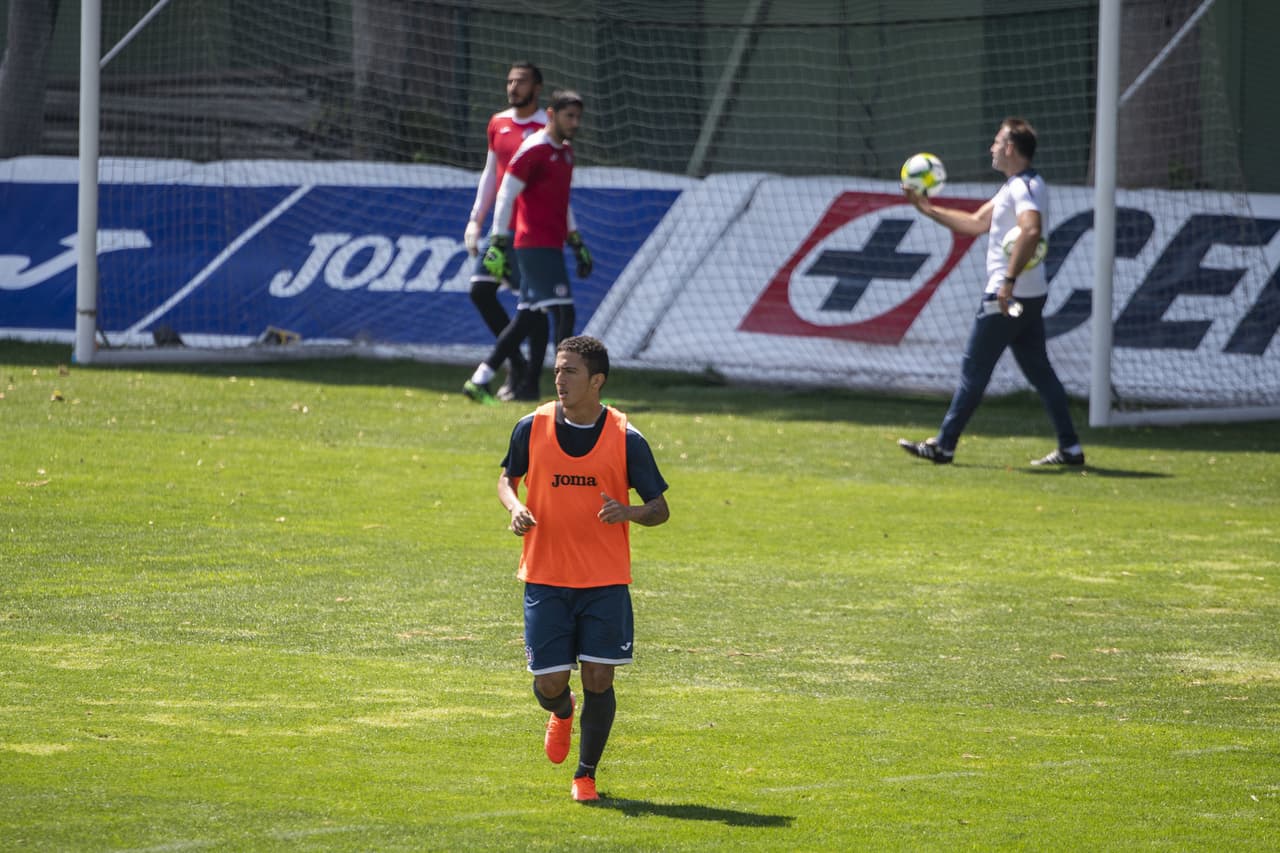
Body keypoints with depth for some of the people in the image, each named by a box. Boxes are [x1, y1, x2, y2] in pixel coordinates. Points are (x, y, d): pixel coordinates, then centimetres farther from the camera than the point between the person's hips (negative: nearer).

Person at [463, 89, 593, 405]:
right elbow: (505, 196, -12)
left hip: (550, 245, 9)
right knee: (564, 313, -14)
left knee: (529, 318, 9)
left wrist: (577, 244, 26)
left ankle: (480, 381, 12)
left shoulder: (565, 152, 18)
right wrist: (498, 244, -17)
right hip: (536, 245, -9)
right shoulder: (533, 150, -10)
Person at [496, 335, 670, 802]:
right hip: (545, 578, 1)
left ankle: (586, 774, 14)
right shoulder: (532, 427, -2)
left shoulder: (626, 438, -6)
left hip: (606, 582, -1)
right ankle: (562, 713, 37)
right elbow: (508, 477, 14)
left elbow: (660, 508, 0)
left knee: (598, 679, -5)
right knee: (549, 682, -1)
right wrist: (515, 507, -8)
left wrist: (628, 512, -22)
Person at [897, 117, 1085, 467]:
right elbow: (977, 223, 26)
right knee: (1039, 370, 10)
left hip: (1007, 297, -10)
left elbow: (1031, 229, -33)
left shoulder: (1023, 187, -15)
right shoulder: (1017, 186, 18)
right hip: (1030, 297, 10)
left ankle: (943, 446, 4)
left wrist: (1009, 280, -35)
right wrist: (927, 208, 22)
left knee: (974, 369, -2)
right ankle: (1069, 448, 6)